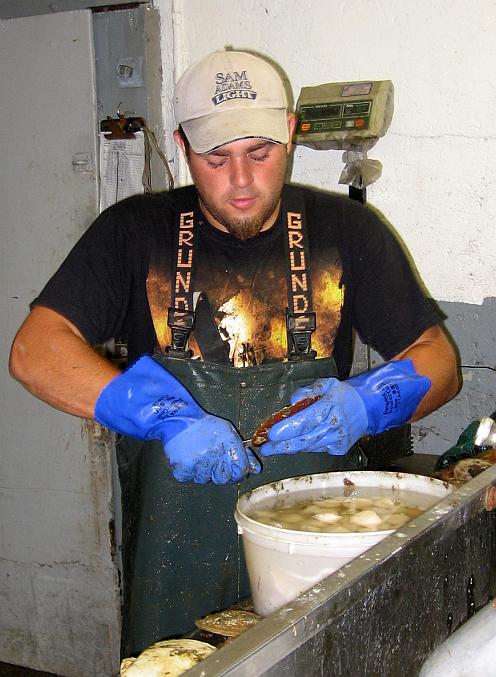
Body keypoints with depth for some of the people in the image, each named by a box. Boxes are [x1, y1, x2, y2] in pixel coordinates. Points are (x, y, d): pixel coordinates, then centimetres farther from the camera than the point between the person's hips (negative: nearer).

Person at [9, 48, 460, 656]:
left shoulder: (345, 230, 0)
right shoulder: (135, 232, -2)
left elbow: (438, 360, 3)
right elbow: (33, 353, -12)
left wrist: (362, 405, -19)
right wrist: (168, 418, -24)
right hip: (176, 553, 0)